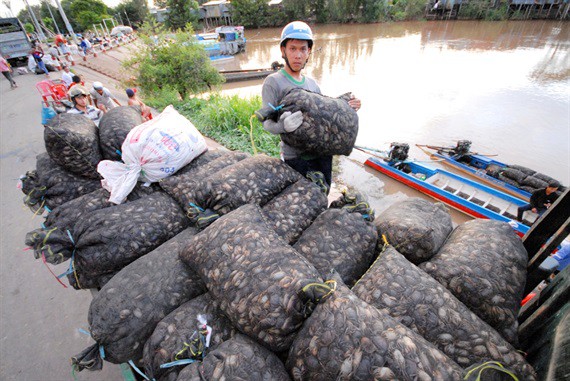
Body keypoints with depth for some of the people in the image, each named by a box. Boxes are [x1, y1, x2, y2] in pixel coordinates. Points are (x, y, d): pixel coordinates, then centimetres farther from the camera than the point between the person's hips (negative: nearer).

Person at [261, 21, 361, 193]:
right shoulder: (273, 82, -9)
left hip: (323, 153, 7)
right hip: (297, 158, -6)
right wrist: (284, 125, -38)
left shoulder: (312, 83, 12)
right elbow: (268, 123, -16)